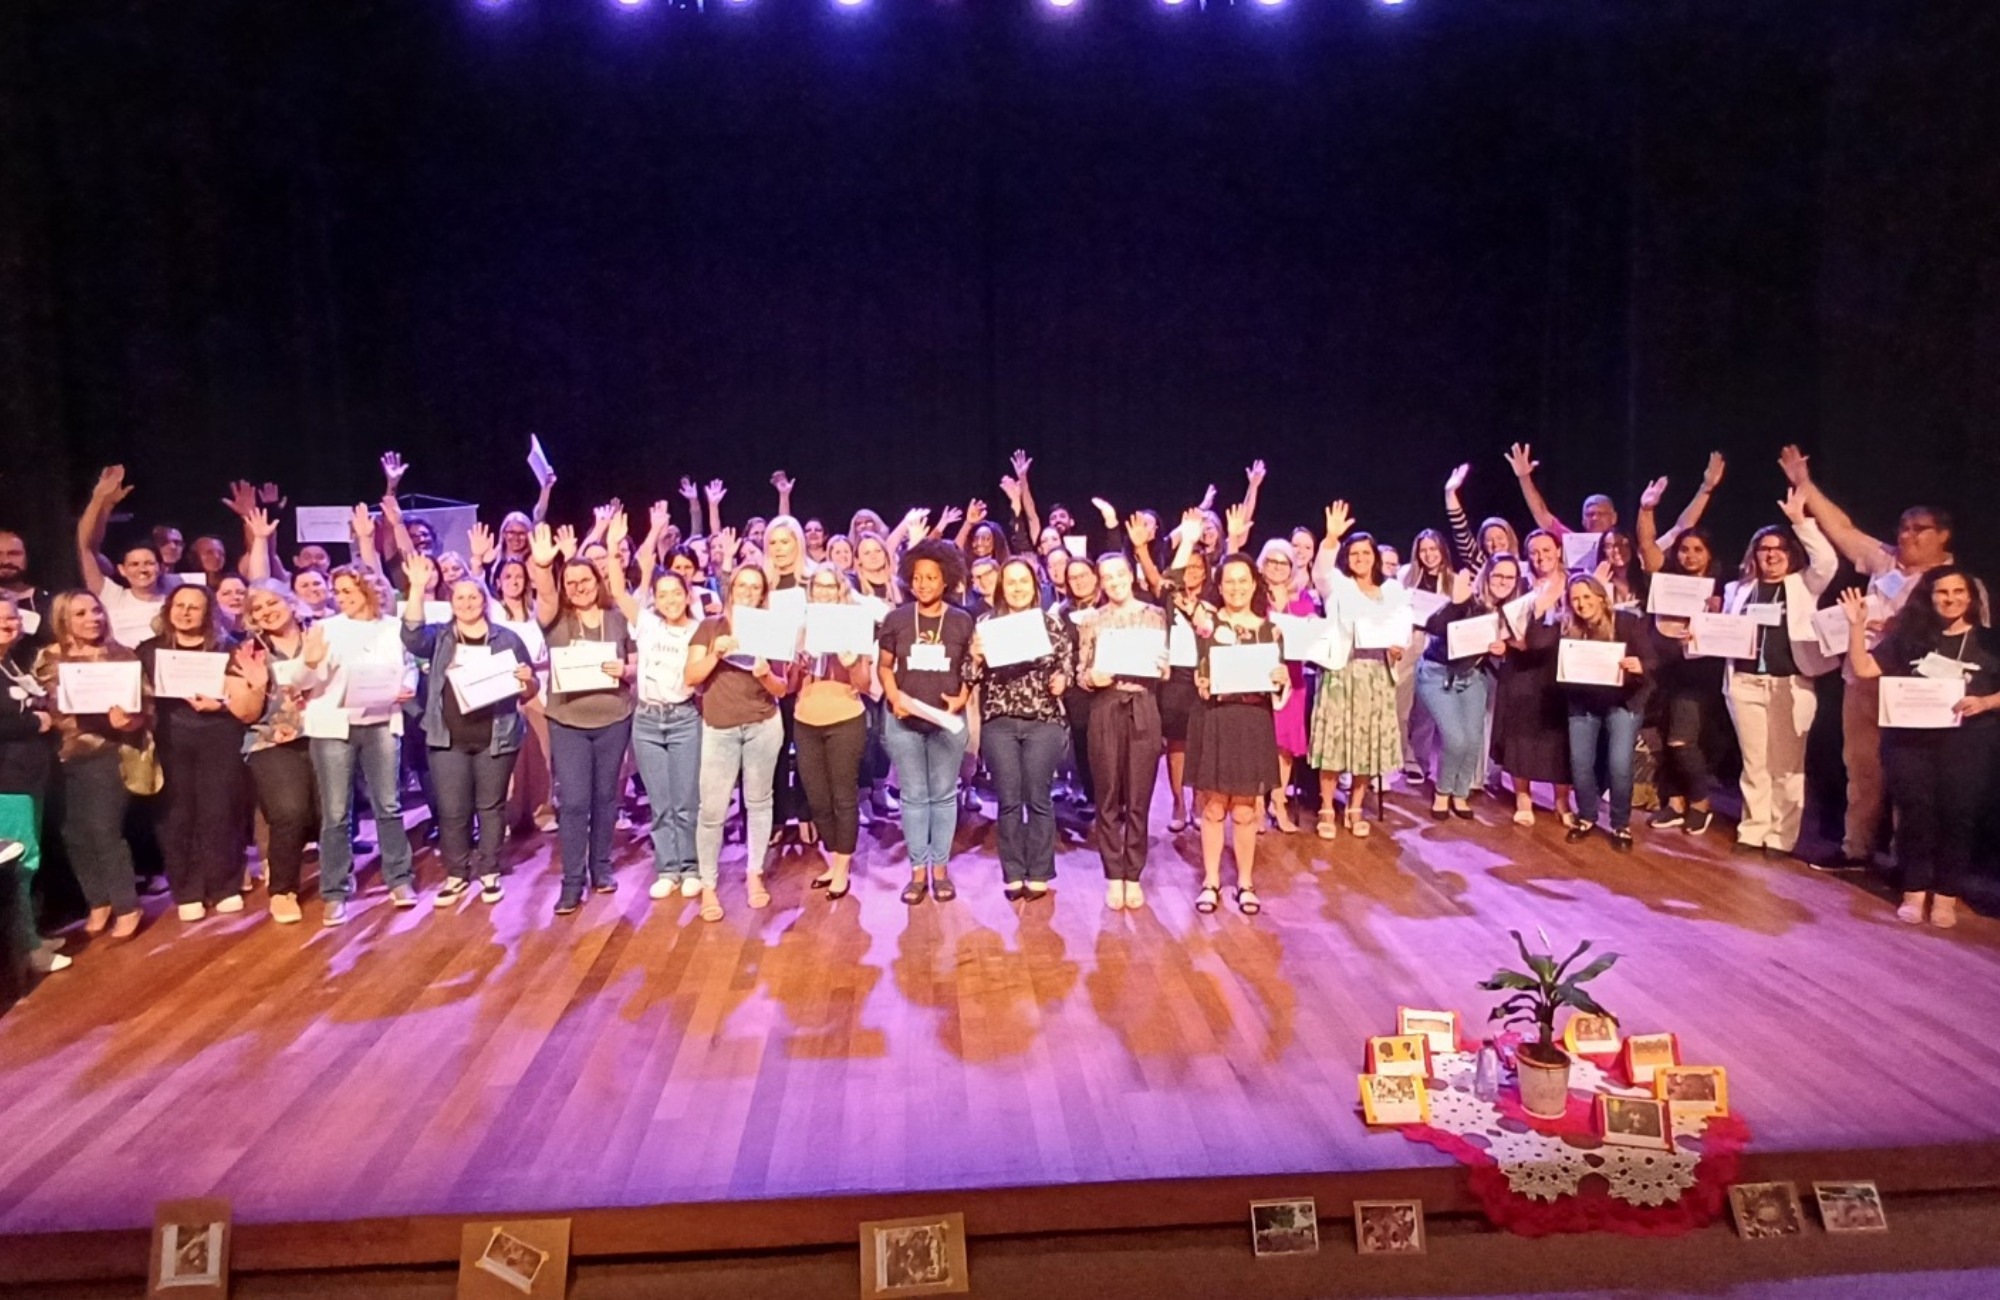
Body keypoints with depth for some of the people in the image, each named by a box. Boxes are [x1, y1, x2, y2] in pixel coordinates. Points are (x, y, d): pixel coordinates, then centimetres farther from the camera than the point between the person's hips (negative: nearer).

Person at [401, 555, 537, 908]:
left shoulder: (507, 639, 5)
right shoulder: (439, 637, 8)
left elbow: (528, 692, 7)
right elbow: (412, 636, -15)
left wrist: (527, 681, -18)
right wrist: (418, 589, -22)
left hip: (495, 738, -1)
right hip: (448, 738, 1)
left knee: (491, 806, 8)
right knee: (451, 810, 5)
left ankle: (490, 873, 19)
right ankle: (456, 875, 18)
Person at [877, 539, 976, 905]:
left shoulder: (962, 621, 0)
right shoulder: (895, 619, 1)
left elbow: (973, 669, 6)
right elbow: (884, 665, 7)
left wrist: (962, 699, -10)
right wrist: (894, 695, -10)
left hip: (948, 721, 0)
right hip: (904, 720, 0)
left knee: (944, 795, 7)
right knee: (913, 796, 6)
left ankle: (941, 867, 16)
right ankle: (918, 869, 13)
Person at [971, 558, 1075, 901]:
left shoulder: (1051, 621, 6)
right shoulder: (987, 622, 7)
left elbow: (1068, 664, 9)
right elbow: (975, 675, 6)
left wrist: (1062, 680, -11)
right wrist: (975, 657, -15)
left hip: (1044, 721, -1)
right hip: (999, 722, 1)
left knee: (1039, 798, 3)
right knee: (1008, 800, 5)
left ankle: (1039, 875, 13)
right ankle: (1013, 874, 14)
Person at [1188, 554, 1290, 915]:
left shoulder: (1270, 629, 9)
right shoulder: (1206, 624, 2)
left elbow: (1281, 685, 11)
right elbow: (1198, 672, 0)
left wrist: (1282, 679, -10)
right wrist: (1201, 683, -20)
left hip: (1254, 724, 1)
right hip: (1213, 722, -1)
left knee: (1246, 808, 6)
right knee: (1213, 805, 4)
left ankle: (1245, 882, 18)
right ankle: (1211, 881, 15)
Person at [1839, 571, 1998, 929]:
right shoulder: (1908, 637, 7)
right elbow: (1863, 668, 0)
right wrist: (1857, 625, -9)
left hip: (1967, 744, 0)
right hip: (1910, 740, 0)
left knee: (1958, 817, 2)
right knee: (1915, 814, 2)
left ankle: (1946, 896, 12)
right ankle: (1914, 892, 11)